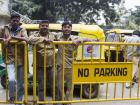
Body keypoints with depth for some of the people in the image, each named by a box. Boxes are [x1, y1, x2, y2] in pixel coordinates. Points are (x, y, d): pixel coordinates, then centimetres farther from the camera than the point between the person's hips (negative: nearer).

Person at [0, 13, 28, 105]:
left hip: (21, 60, 2)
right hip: (10, 59, -2)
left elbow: (26, 39, -14)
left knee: (21, 83, 10)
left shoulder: (22, 30, 5)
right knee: (12, 80, -21)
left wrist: (12, 37, -21)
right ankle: (11, 97, 9)